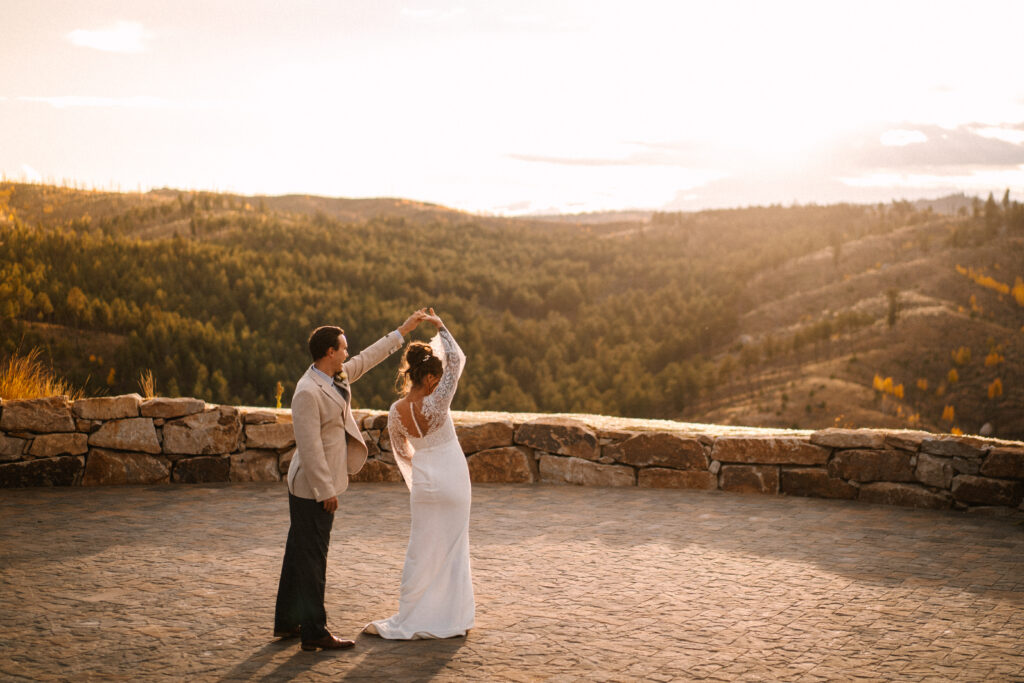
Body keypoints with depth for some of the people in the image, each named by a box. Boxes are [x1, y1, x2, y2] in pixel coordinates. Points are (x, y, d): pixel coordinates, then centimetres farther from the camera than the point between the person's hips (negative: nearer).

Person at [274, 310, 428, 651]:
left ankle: (286, 622, 26)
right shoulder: (308, 392, -22)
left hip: (317, 484, 10)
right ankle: (314, 632, 4)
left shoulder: (334, 378, 5)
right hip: (312, 486, -10)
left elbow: (366, 359, 20)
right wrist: (326, 491, -21)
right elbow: (310, 447, -23)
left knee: (299, 553, 16)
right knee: (312, 557, -3)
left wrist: (402, 331, 24)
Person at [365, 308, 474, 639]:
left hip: (424, 480, 3)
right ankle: (455, 618, 15)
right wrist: (440, 328, -3)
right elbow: (457, 360, -14)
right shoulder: (435, 403, -20)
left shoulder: (396, 411, -6)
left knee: (421, 550, 9)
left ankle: (408, 621, 9)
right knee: (454, 546, 9)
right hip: (453, 478, -3)